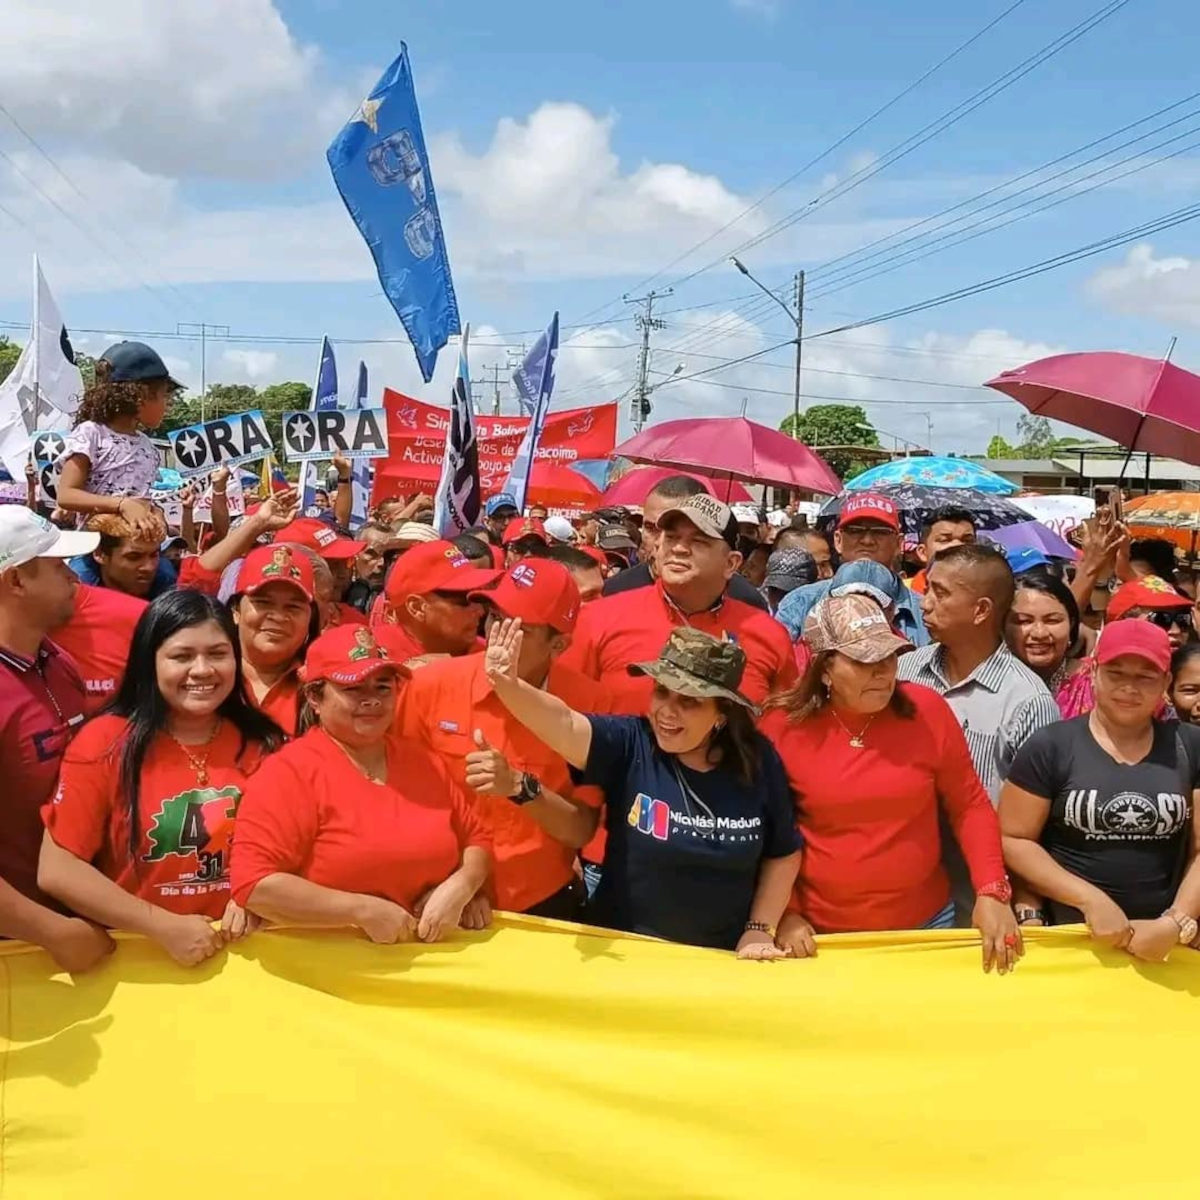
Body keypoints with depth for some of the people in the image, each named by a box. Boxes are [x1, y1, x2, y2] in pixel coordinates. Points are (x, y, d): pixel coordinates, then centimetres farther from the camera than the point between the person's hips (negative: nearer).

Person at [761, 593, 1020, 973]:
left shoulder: (927, 711, -7)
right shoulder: (782, 726, -10)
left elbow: (969, 806, 0)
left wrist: (991, 891, -9)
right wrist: (786, 913, -7)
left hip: (924, 925, 2)